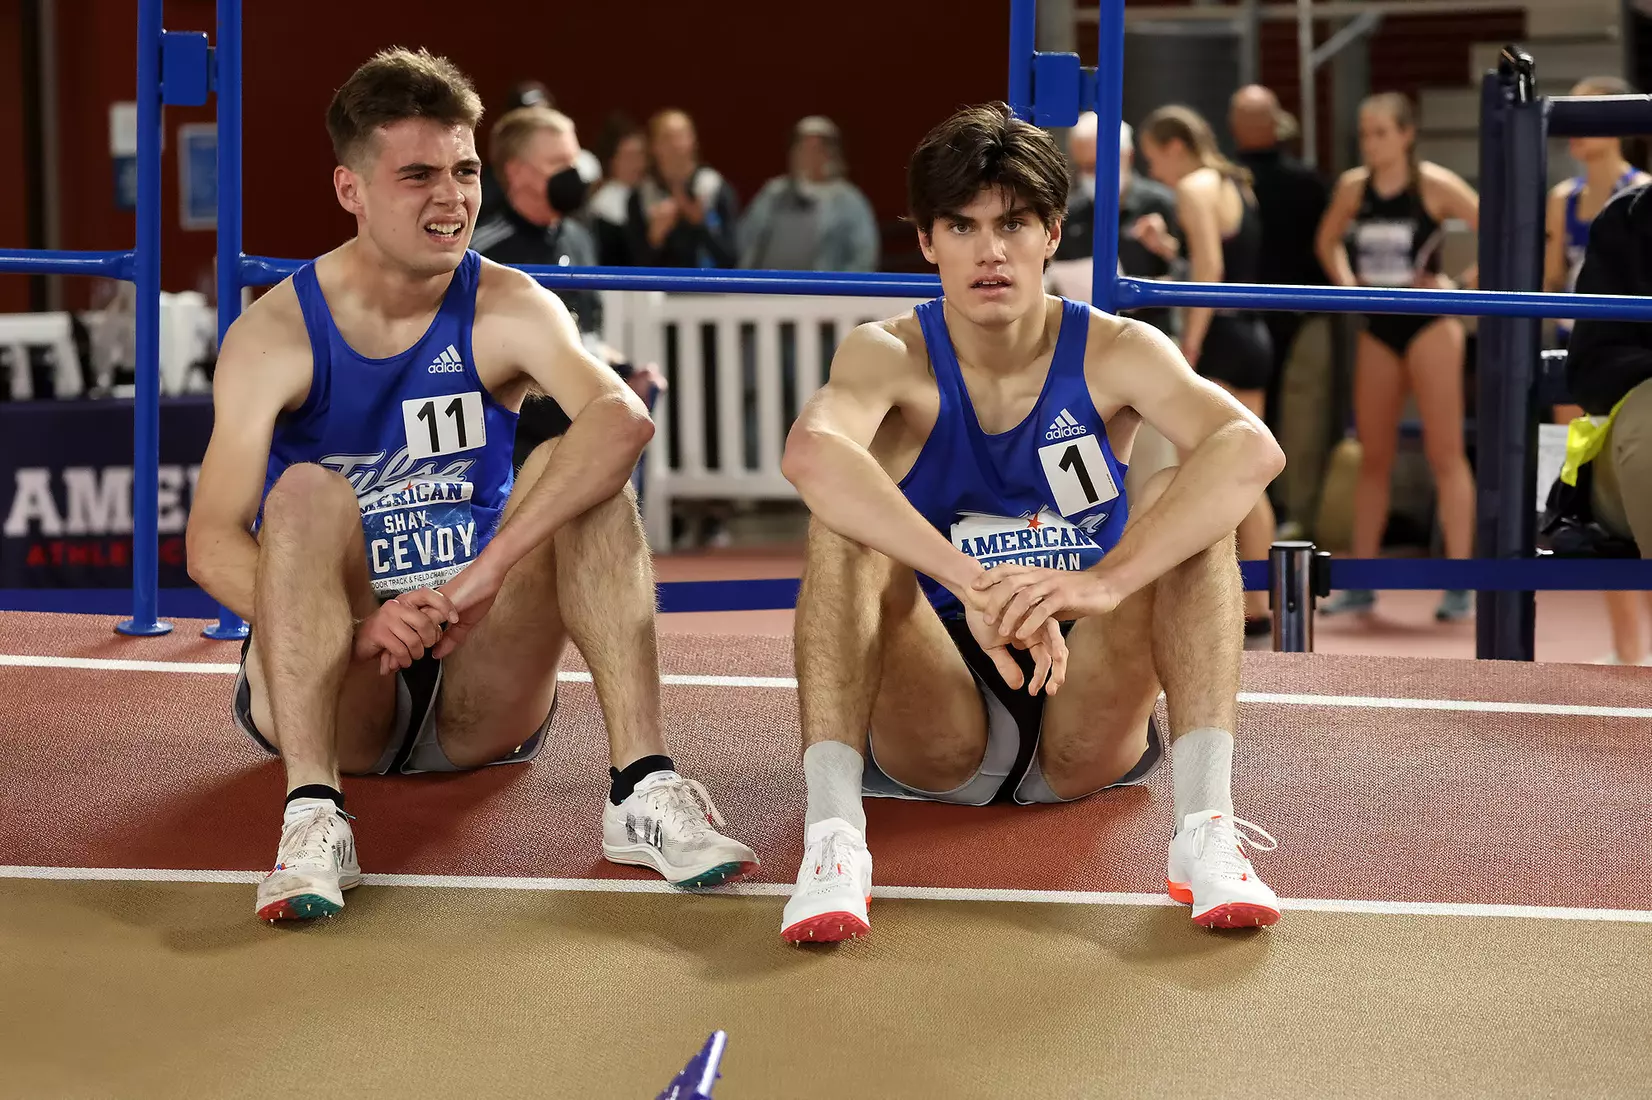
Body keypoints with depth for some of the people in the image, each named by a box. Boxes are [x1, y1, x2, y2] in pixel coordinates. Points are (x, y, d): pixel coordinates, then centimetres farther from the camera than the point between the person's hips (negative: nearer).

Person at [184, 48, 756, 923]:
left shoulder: (508, 310, -5)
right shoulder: (275, 335, -7)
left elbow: (622, 418, -27)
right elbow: (211, 546, -18)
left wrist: (492, 568, -40)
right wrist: (357, 626, -36)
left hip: (479, 704, 1)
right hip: (330, 688, -1)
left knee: (577, 469, -19)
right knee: (308, 494, -27)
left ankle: (641, 785, -29)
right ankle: (312, 813, -41)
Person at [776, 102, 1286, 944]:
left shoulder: (1115, 353, -6)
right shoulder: (890, 357, -7)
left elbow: (1250, 449, -27)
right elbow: (810, 453, -33)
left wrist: (1107, 581, -43)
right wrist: (974, 586, -46)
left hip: (1088, 733, 1)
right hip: (936, 735, -1)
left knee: (1183, 499, -19)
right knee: (848, 520, -23)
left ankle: (1206, 828, -32)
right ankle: (831, 837, -37)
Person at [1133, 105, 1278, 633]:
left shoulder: (1194, 188, -9)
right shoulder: (1236, 186, 18)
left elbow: (1209, 269, -19)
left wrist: (1189, 347, -20)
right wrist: (1166, 244, 15)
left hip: (1219, 335, -9)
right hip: (1254, 334, 9)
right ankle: (1257, 604, 13)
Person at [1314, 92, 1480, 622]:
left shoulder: (1434, 185, -10)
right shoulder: (1353, 187, 4)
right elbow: (1328, 240, 23)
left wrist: (1463, 281, -13)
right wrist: (1346, 282, 9)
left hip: (1430, 323, -5)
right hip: (1378, 326, 5)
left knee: (1445, 453, -5)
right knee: (1373, 457, 9)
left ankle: (1459, 586, -5)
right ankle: (1360, 582, 15)